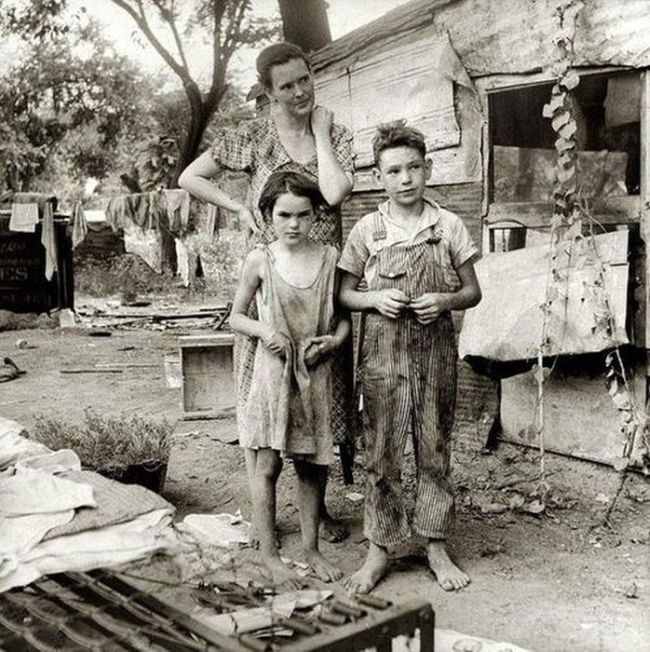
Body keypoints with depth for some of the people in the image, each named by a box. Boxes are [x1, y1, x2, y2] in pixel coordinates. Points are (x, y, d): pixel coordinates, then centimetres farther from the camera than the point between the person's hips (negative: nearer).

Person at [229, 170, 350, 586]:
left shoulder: (330, 258, 1)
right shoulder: (260, 260, -3)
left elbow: (344, 314, 10)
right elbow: (236, 317, 5)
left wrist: (334, 339, -9)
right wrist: (263, 330, -13)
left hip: (316, 374, 2)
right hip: (273, 370, -2)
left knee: (313, 465, 10)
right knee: (267, 465, 2)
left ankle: (312, 548, 26)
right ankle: (270, 554, 16)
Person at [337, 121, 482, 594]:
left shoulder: (449, 227, 3)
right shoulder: (367, 230, 2)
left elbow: (473, 292, 7)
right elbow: (344, 293, 8)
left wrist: (445, 300, -13)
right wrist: (374, 298, -12)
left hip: (436, 352, 1)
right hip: (383, 353, 0)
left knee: (435, 452, 9)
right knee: (381, 455, 4)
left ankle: (436, 546, 24)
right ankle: (379, 550, 18)